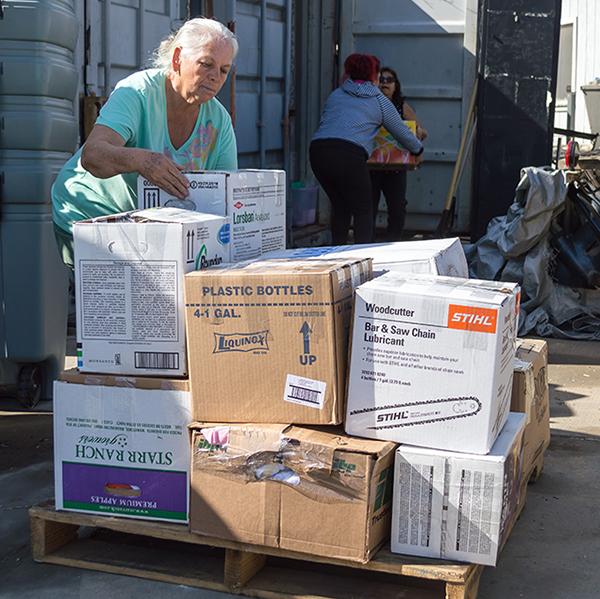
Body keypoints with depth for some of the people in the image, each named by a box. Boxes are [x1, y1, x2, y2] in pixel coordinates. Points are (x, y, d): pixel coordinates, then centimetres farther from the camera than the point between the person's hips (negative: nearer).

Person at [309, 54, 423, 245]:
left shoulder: (335, 95, 26)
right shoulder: (380, 101, 16)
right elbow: (402, 132, 24)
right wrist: (418, 149, 43)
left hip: (318, 149, 5)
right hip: (349, 153, -5)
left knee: (339, 206, 20)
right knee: (363, 211, 5)